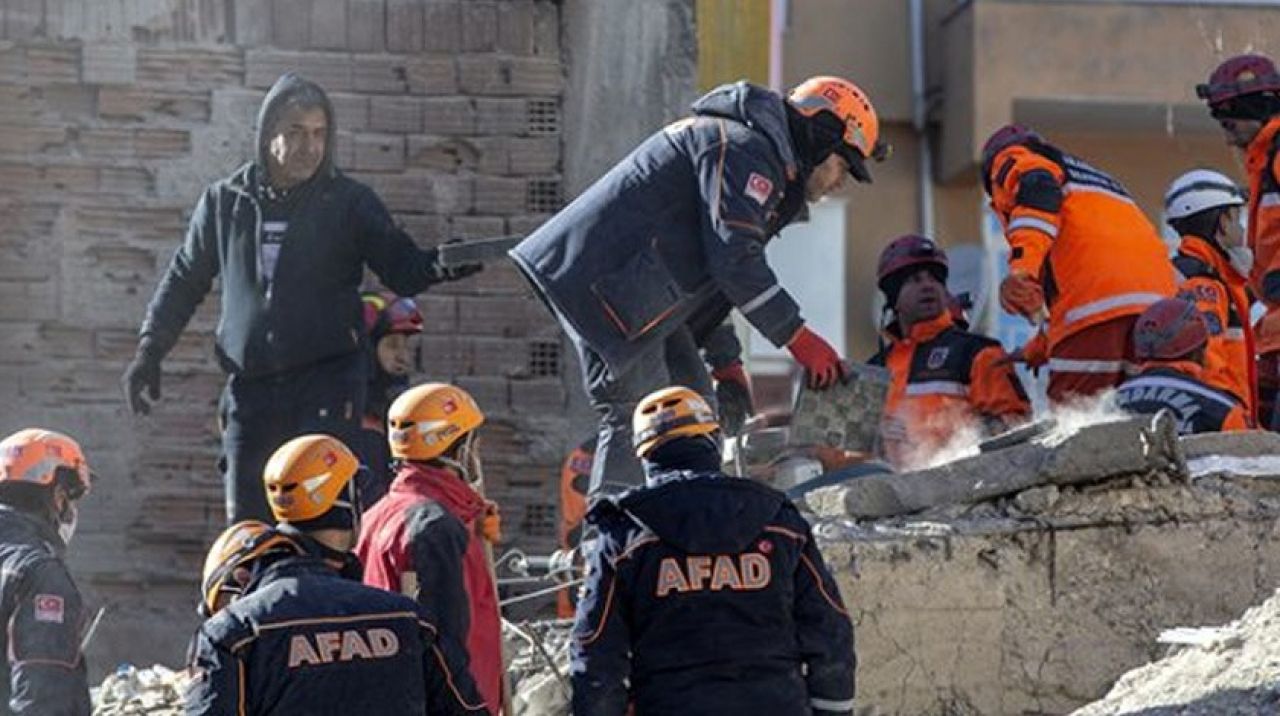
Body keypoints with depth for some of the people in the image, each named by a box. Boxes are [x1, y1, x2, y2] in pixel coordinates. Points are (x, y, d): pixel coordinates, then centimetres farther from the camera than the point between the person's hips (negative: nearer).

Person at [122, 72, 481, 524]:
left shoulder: (349, 203, 3)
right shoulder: (225, 203, 10)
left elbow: (401, 269, 0)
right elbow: (185, 280, 20)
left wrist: (439, 266, -22)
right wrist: (149, 350, 15)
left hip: (326, 385, -3)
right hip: (250, 389, 3)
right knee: (246, 524, 3)